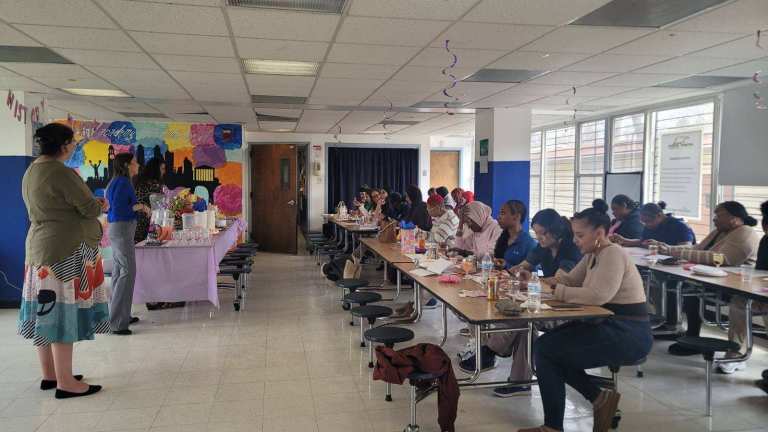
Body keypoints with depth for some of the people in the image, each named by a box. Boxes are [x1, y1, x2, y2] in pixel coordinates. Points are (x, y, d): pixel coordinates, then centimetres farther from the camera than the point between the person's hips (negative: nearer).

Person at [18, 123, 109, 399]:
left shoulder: (30, 172, 13)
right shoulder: (62, 173, -17)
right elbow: (90, 208, -16)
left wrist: (91, 205, 10)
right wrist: (101, 206, 7)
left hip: (39, 249, 10)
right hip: (67, 251, -9)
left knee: (46, 313, 13)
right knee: (64, 314, -5)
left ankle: (49, 374, 23)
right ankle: (65, 383, 2)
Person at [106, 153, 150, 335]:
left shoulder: (117, 181, 15)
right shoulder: (123, 182, -15)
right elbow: (118, 209, -21)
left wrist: (139, 207, 15)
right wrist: (139, 206, -11)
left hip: (117, 230, 11)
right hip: (122, 230, -11)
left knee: (119, 271, 14)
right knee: (128, 272, -11)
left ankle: (121, 315, 24)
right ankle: (117, 322, -10)